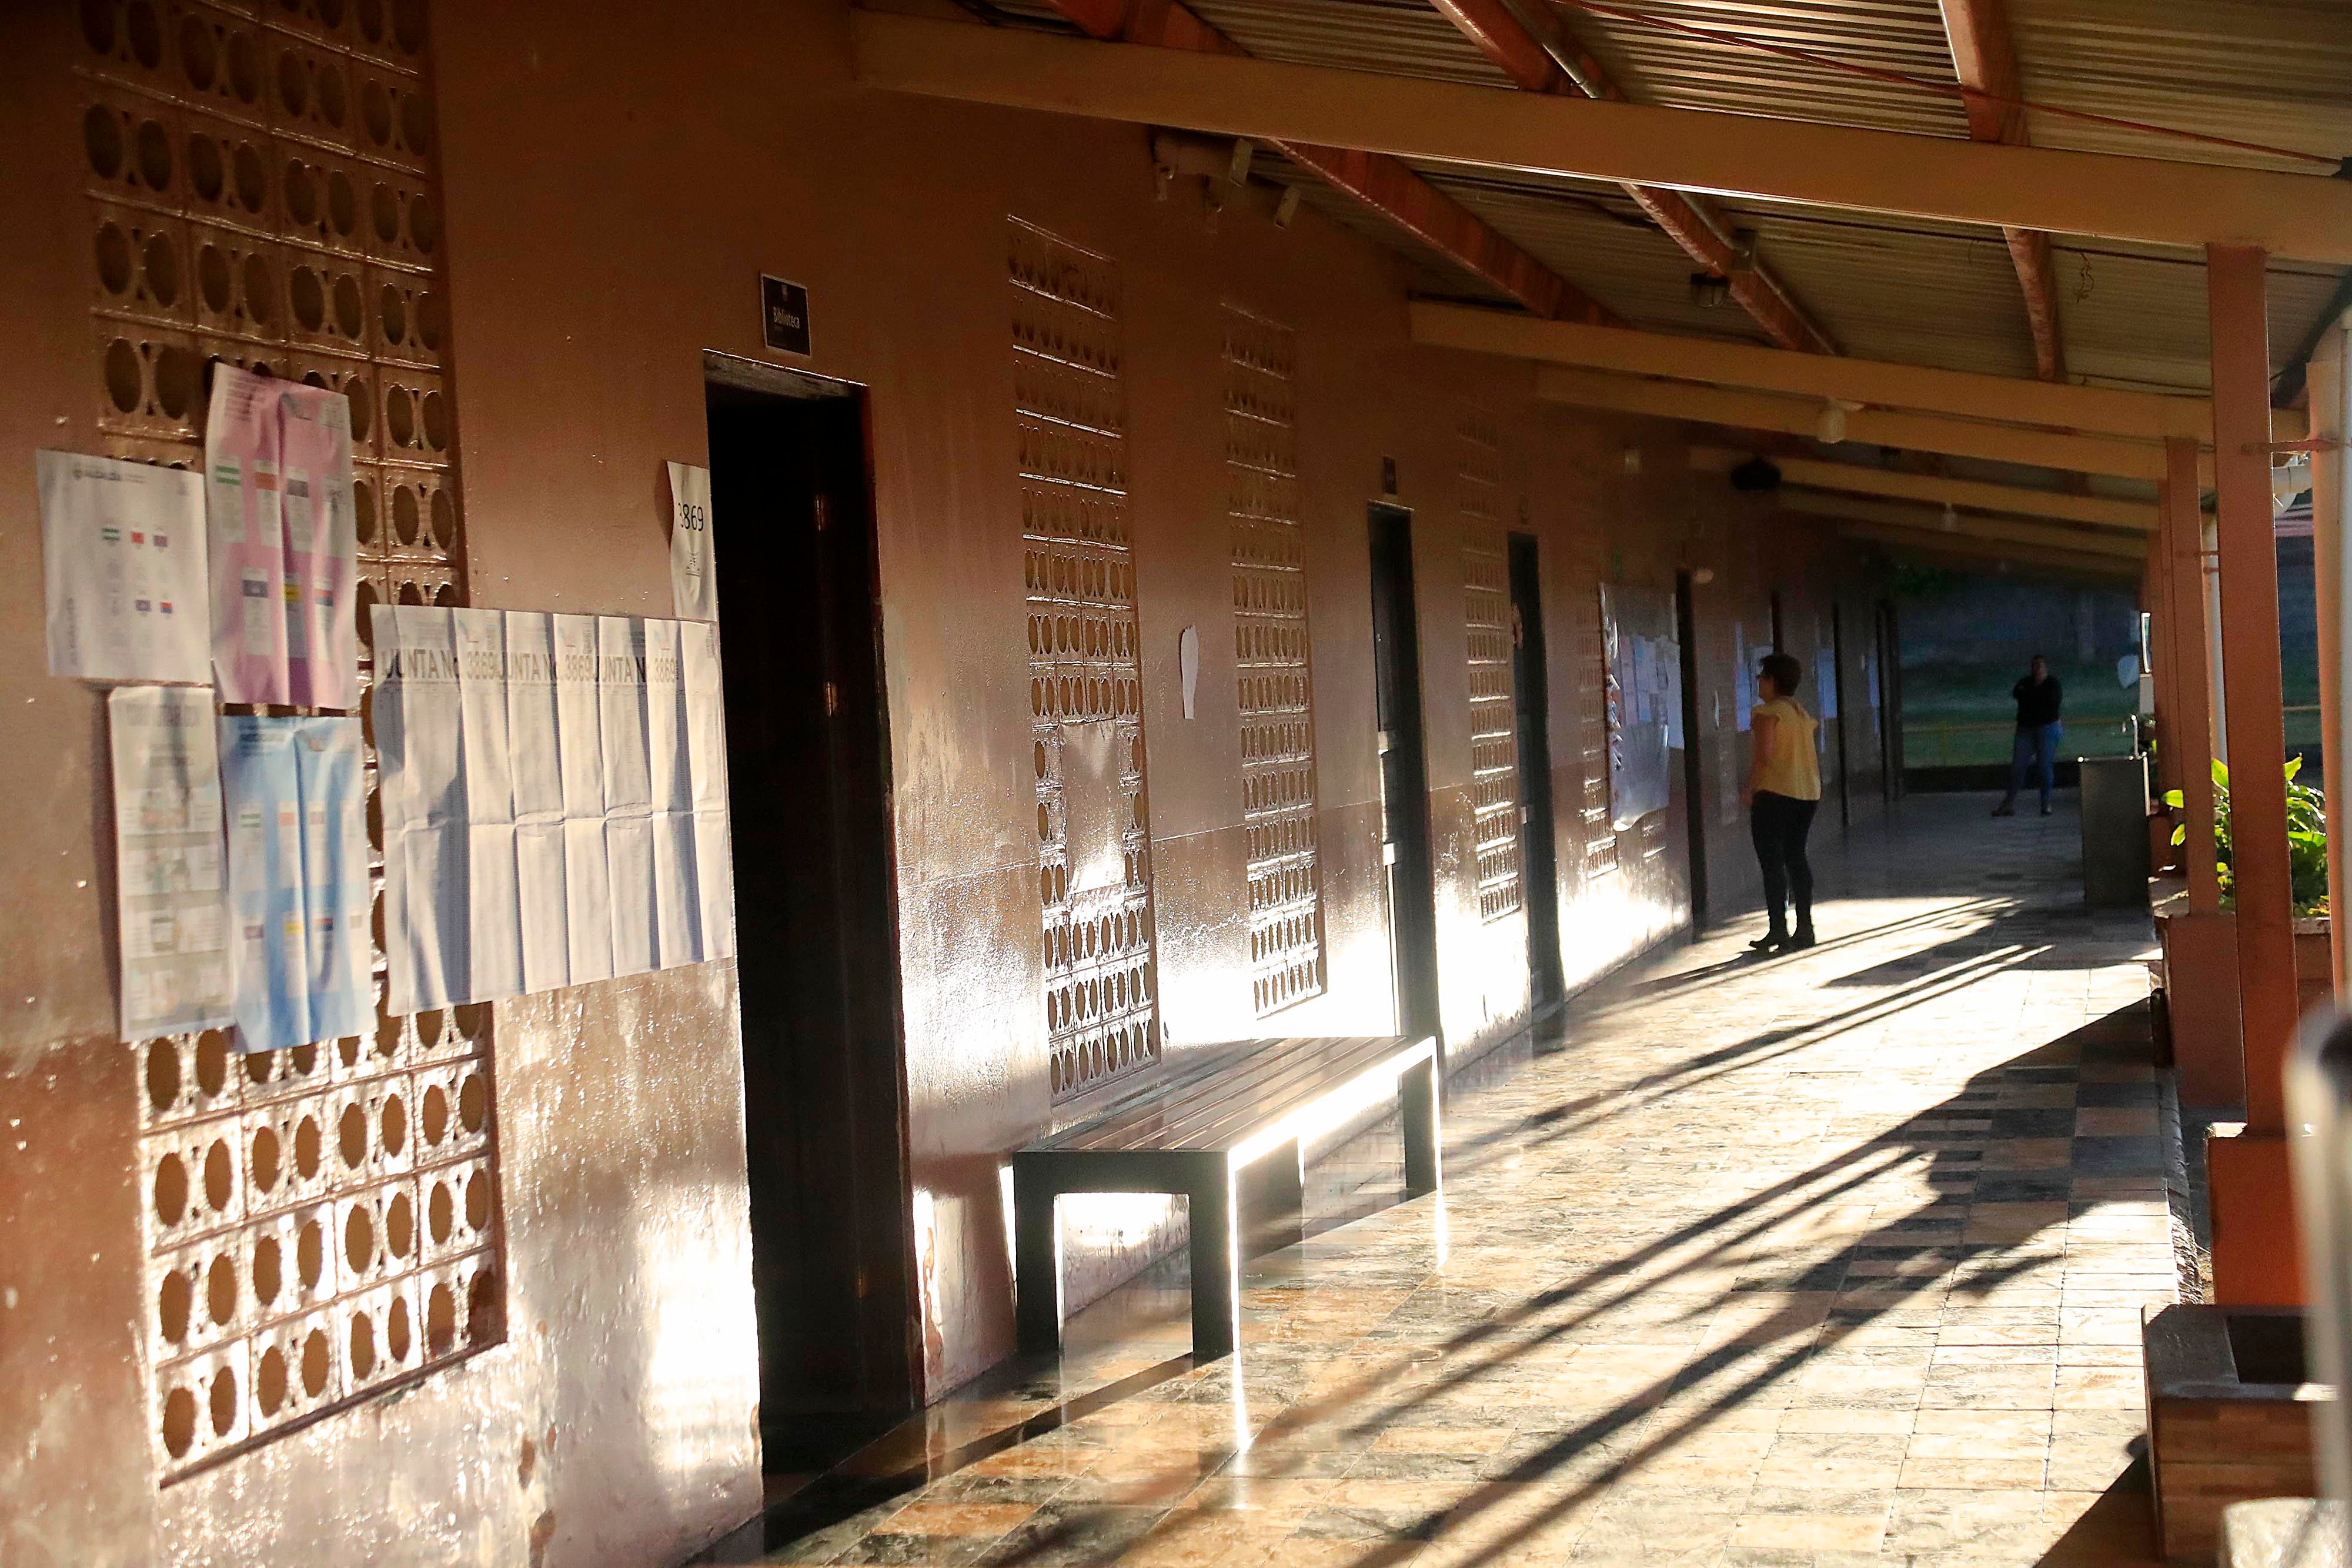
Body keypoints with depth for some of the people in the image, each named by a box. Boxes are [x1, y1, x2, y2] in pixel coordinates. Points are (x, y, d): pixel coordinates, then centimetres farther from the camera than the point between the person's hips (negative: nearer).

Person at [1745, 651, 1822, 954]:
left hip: (1775, 793, -8)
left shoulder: (1768, 713, -10)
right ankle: (1805, 928, 13)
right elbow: (1812, 758, 16)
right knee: (1796, 856, 14)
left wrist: (1750, 788, -10)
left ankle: (1778, 931, -9)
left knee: (1771, 860, -5)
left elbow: (1764, 753, -18)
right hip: (1807, 793, 8)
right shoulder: (1803, 713, 14)